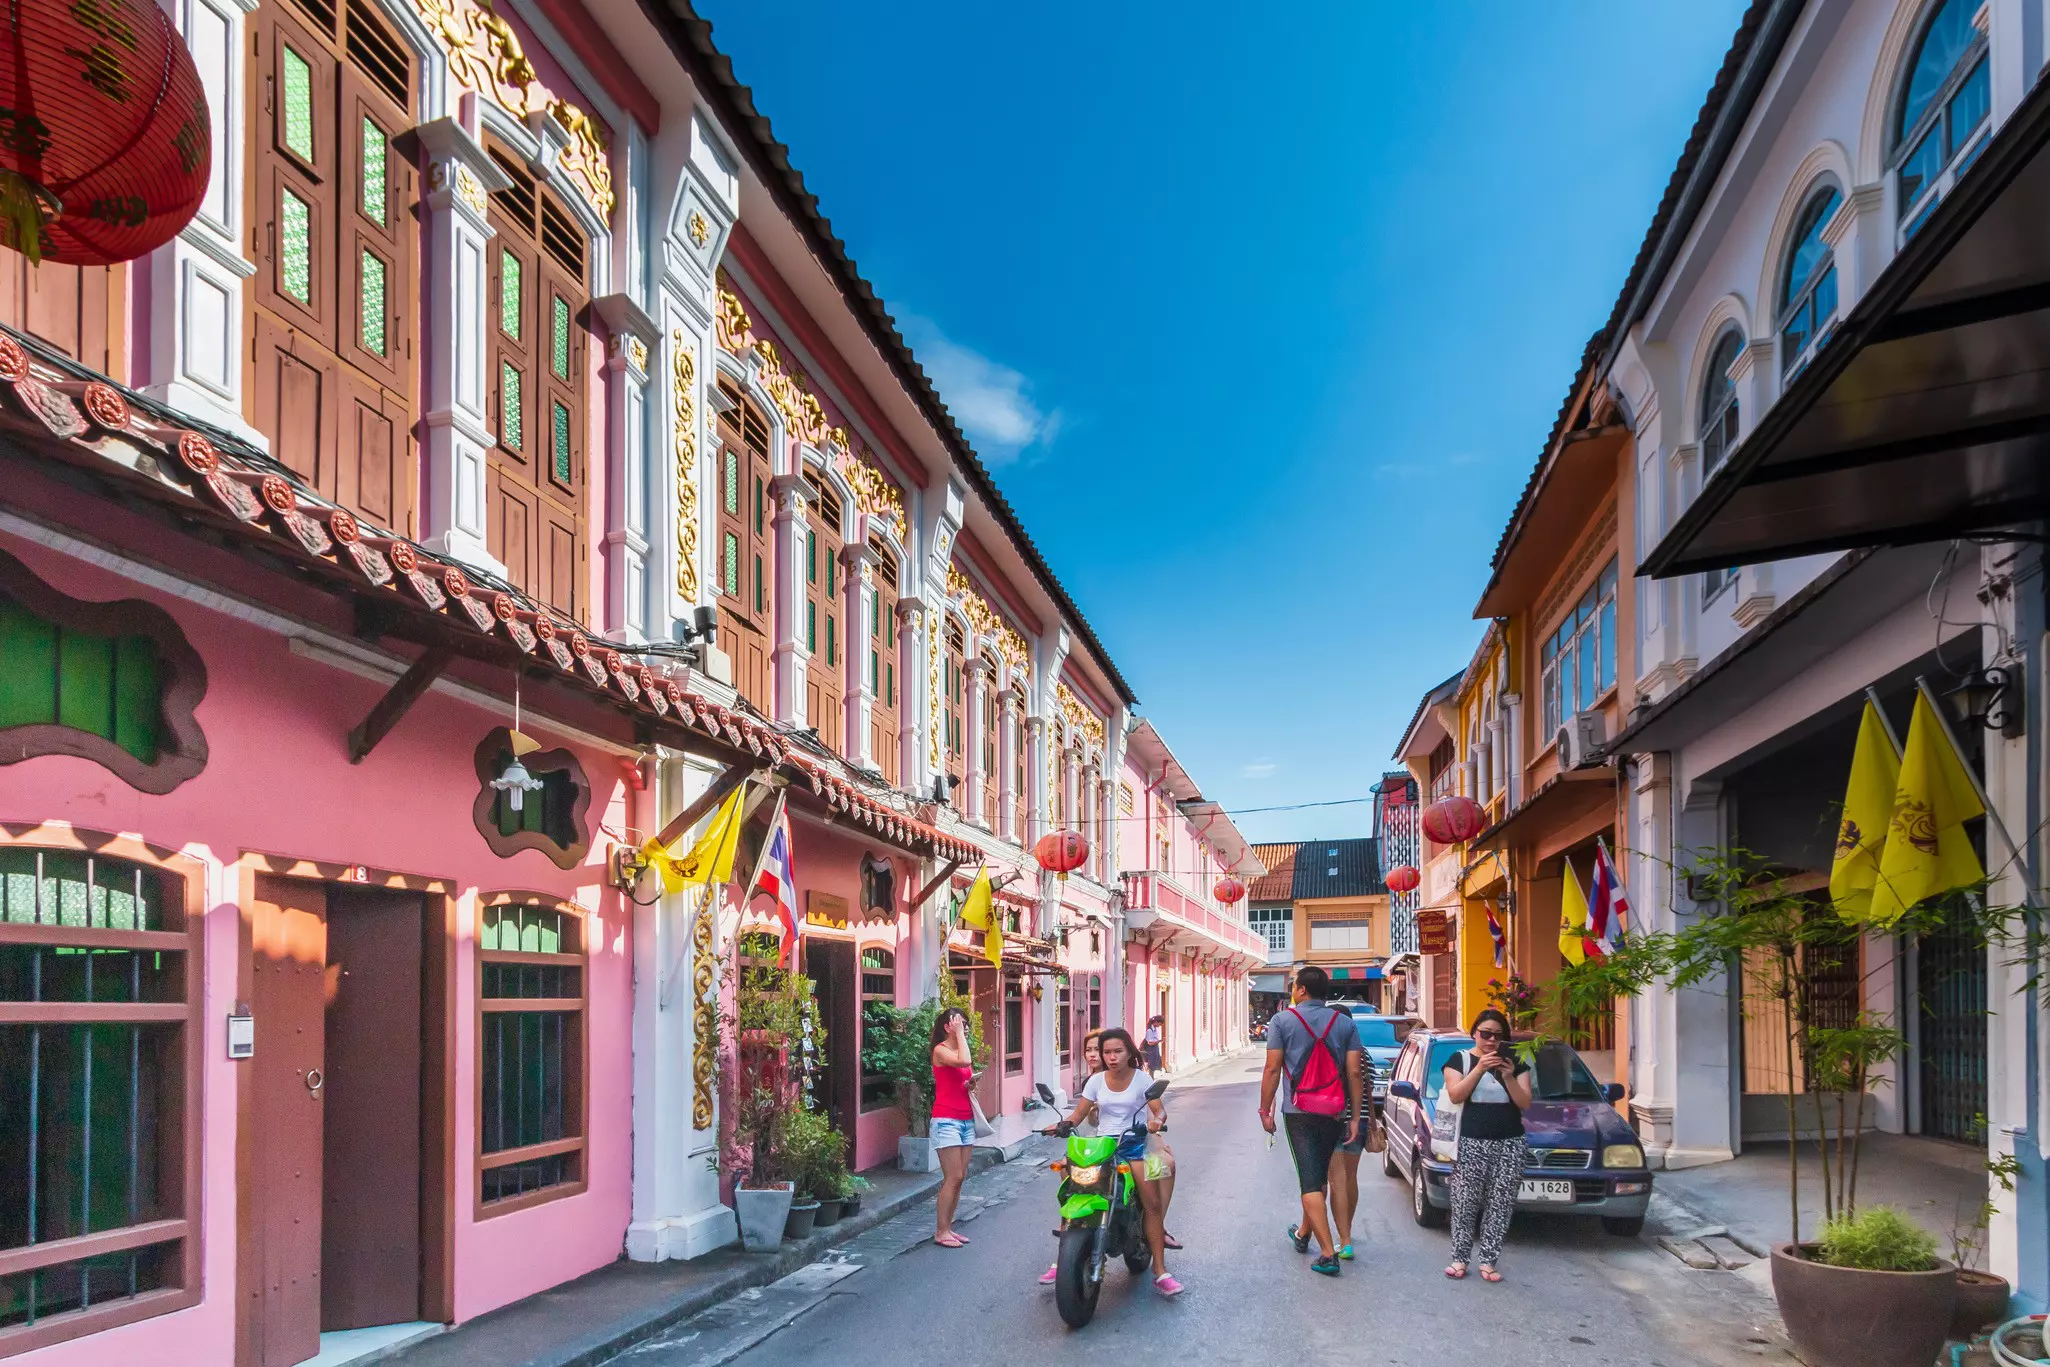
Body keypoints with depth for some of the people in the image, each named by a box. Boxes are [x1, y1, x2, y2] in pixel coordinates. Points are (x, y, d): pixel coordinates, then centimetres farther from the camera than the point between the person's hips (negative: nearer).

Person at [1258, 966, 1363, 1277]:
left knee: (1311, 1181, -3)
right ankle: (1303, 1233, 39)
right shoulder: (1345, 1023, 2)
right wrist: (1355, 1117, 3)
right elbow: (1353, 1072, -2)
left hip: (1299, 1112, -4)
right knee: (1318, 1176, 21)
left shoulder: (1282, 1020, -5)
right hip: (1334, 1112, 4)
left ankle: (1328, 1253, -11)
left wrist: (1265, 1110, 0)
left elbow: (1272, 1069, -8)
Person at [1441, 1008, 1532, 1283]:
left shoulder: (1516, 1063, 11)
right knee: (1465, 1203, -3)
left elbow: (1525, 1103, 3)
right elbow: (1455, 1095, -10)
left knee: (1500, 1205, 0)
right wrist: (1480, 1069, -19)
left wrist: (1509, 1077, -14)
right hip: (1471, 1143, -2)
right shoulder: (1459, 1060, 4)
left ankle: (1488, 1260, 7)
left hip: (1509, 1145, 2)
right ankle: (1460, 1258, 6)